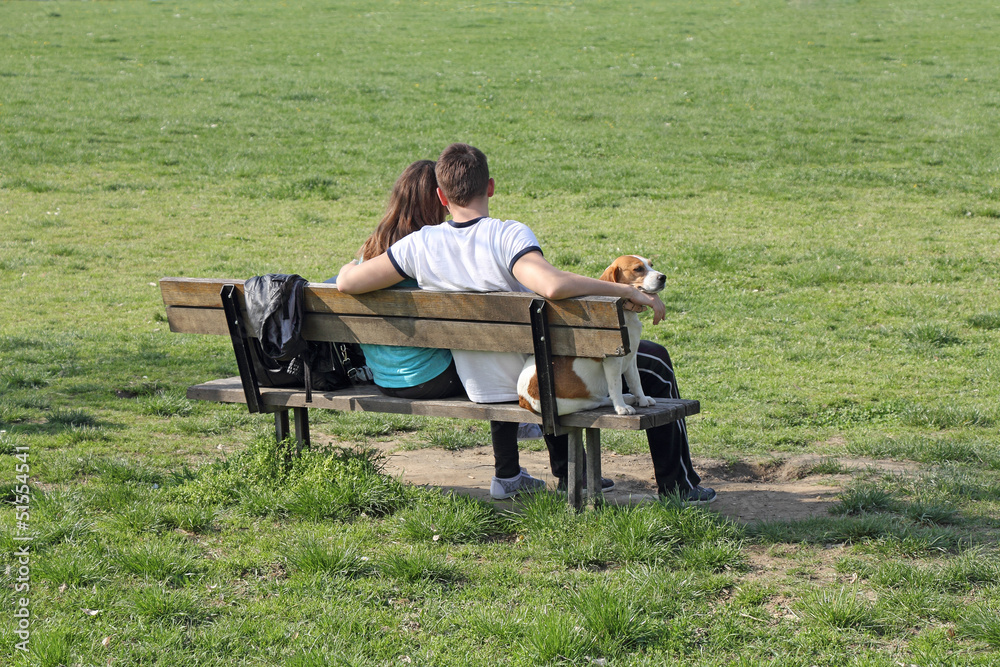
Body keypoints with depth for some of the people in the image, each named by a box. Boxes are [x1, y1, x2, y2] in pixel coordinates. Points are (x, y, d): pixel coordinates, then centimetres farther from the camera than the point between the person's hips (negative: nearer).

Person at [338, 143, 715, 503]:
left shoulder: (421, 245, -10)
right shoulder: (508, 235, -24)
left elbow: (348, 282, -9)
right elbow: (552, 285, -41)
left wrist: (352, 267, 15)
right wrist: (627, 291, -31)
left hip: (480, 390, 6)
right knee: (654, 360, 15)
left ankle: (569, 475, 43)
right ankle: (677, 486, 23)